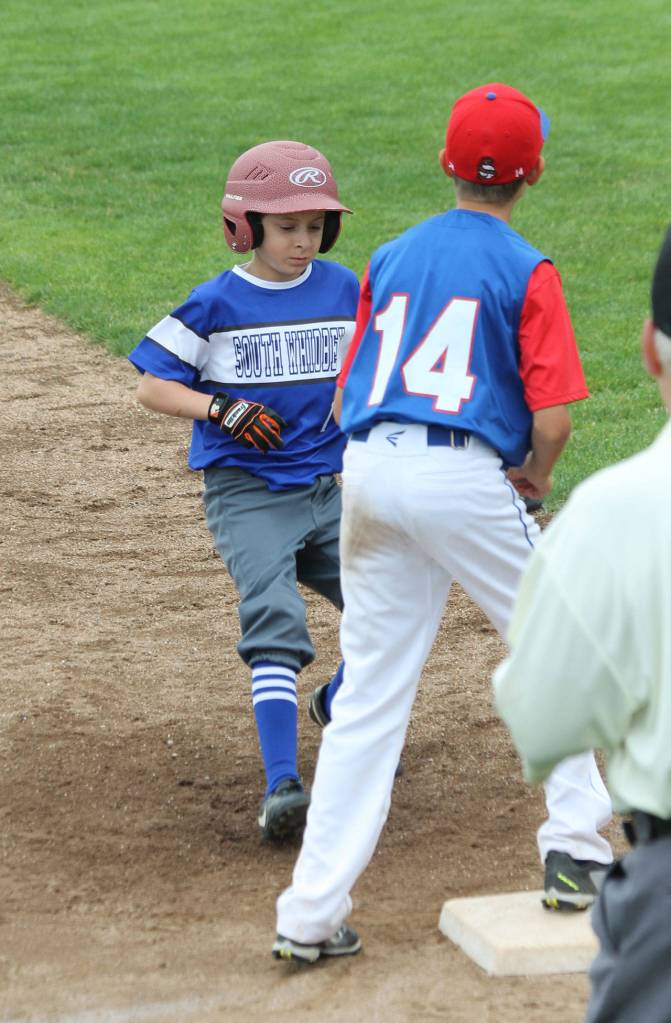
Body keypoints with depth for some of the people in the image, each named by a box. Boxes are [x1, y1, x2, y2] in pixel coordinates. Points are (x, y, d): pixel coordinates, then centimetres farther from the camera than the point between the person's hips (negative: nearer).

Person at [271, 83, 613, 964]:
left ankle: (312, 915, 3)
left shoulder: (391, 260, 16)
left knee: (368, 695, 7)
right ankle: (574, 851, 16)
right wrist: (538, 476, 11)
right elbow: (553, 412, -8)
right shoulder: (527, 272, 0)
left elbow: (346, 401, 15)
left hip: (368, 471, 5)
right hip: (465, 476, -5)